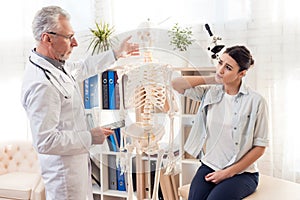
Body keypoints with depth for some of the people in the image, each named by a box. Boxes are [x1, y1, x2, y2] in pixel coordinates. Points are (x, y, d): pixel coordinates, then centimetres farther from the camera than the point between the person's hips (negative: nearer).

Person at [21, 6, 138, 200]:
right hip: (63, 166, -9)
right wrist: (90, 137, -21)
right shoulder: (42, 84, -30)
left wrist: (116, 53, 27)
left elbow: (83, 68, 23)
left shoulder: (58, 64, 0)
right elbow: (45, 141, -30)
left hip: (78, 158, 9)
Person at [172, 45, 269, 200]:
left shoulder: (256, 101, -7)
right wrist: (211, 80, -1)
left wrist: (229, 172, -9)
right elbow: (176, 84, -3)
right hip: (209, 166, 3)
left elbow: (260, 146, -5)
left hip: (242, 172, -3)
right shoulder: (210, 92, 5)